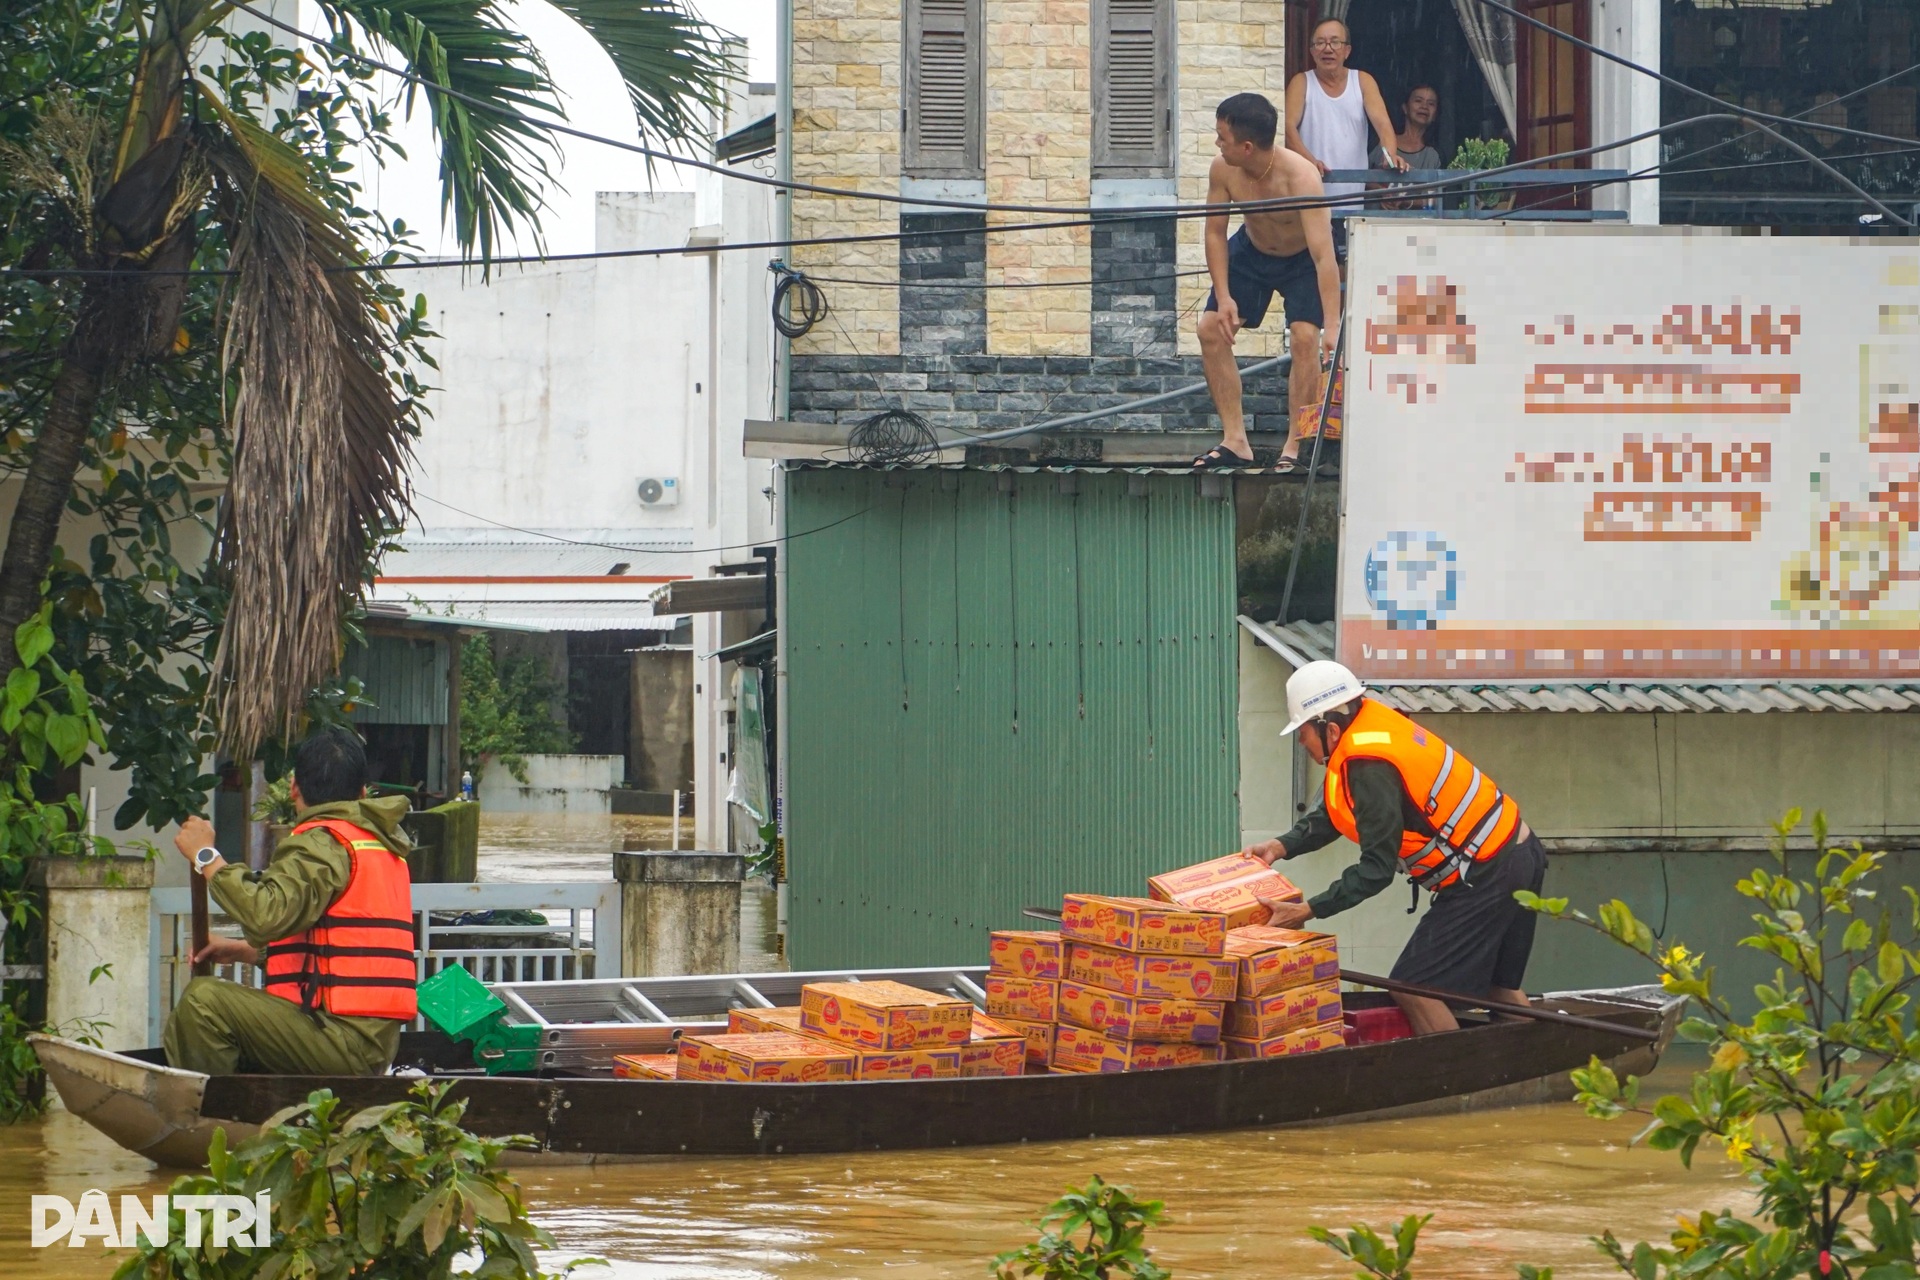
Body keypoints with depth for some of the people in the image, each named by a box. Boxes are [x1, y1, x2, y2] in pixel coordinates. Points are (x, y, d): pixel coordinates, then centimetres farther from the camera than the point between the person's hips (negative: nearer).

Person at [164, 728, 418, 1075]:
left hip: (345, 1039, -10)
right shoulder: (383, 843, 19)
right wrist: (246, 951, 19)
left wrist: (206, 856, -13)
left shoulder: (323, 841, -10)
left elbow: (267, 915, -26)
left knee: (203, 1000, -18)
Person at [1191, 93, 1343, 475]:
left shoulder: (1300, 178, -38)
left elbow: (1324, 256, -42)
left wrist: (1332, 326, -48)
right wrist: (1223, 296, -18)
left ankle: (1295, 447, -10)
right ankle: (1235, 441, 1)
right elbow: (1215, 233, -9)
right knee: (1212, 329, -6)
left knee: (1304, 338, -22)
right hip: (1251, 250, 5)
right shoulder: (1222, 171, -24)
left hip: (1303, 258, -5)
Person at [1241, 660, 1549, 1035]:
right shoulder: (1374, 721, 5)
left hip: (1485, 875, -10)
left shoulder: (1369, 765, -24)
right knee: (1500, 989, 20)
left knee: (1413, 987, -6)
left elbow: (1377, 869, -20)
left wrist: (1308, 911, -17)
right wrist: (1282, 846, 6)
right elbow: (1334, 813, 16)